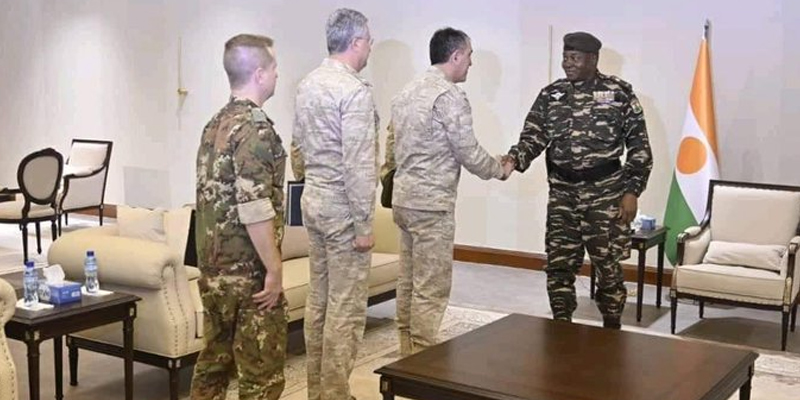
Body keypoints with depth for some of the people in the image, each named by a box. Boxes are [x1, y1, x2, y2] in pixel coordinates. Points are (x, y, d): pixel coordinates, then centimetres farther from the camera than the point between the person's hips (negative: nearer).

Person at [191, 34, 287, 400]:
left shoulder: (216, 124, 11)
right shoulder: (255, 127, -17)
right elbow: (255, 209, -23)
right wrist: (274, 269, -18)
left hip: (213, 265, 9)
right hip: (248, 270, -9)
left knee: (215, 359, 17)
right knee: (261, 370, 1)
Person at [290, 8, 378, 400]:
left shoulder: (308, 84, 8)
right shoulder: (354, 89, -18)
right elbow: (358, 165, -21)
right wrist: (363, 224, -17)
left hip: (313, 201, 9)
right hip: (341, 207, -9)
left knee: (318, 298, 15)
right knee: (346, 307, -1)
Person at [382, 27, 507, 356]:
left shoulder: (408, 91, 12)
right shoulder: (449, 95, -14)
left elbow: (392, 144, 17)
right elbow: (469, 154, -12)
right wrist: (499, 169, 5)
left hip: (403, 199, 9)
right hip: (431, 204, -9)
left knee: (409, 282, 14)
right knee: (431, 289, -2)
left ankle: (408, 355, 22)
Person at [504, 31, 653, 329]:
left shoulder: (619, 92, -2)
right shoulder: (551, 94, 6)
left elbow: (639, 144, -2)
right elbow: (533, 137, 0)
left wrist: (632, 191, -8)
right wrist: (513, 160, -21)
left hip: (606, 192, -3)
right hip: (562, 193, 3)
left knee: (608, 265, 4)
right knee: (559, 265, 4)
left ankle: (612, 330, 21)